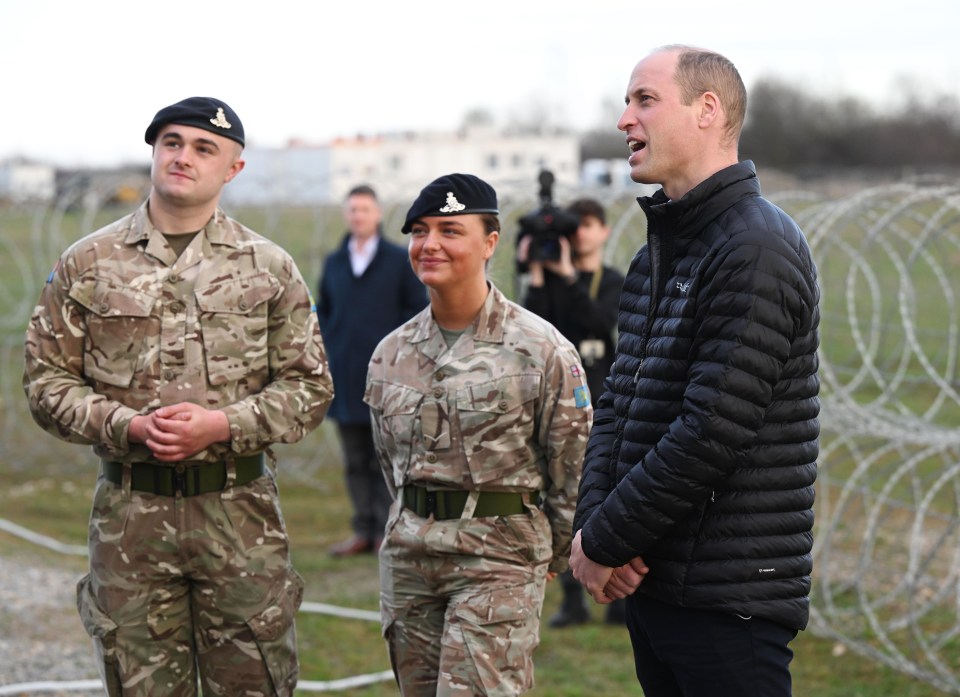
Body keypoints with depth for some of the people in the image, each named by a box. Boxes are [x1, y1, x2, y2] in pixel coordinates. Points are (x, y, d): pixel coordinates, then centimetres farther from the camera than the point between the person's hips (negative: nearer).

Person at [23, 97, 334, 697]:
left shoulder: (270, 268, 5)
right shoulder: (87, 265, 5)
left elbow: (310, 387, 3)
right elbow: (48, 382, 4)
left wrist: (222, 425, -12)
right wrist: (129, 427, -13)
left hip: (241, 511, 0)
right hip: (130, 513, 0)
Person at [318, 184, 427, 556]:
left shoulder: (399, 260, 2)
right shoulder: (333, 263, 13)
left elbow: (419, 309, 2)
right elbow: (323, 311, 20)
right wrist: (329, 347, 8)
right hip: (345, 377, 4)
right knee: (355, 461, 7)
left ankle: (388, 531, 3)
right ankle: (363, 530, 13)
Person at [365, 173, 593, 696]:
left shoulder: (540, 349, -8)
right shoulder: (391, 354, 7)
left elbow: (573, 466, -2)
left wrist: (550, 554, 4)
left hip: (499, 555, -5)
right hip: (408, 552, 6)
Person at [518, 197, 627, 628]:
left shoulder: (614, 283, 6)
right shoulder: (550, 279, 5)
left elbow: (599, 321, -14)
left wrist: (568, 276, -18)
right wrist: (536, 277, -17)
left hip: (600, 402, 0)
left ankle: (620, 598, 2)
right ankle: (572, 599, 5)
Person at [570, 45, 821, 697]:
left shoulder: (758, 248, -15)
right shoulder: (657, 254, 15)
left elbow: (712, 431, -22)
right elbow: (617, 405, 13)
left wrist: (606, 542, -14)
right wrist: (592, 523, -4)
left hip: (730, 602, -9)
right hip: (650, 586, 9)